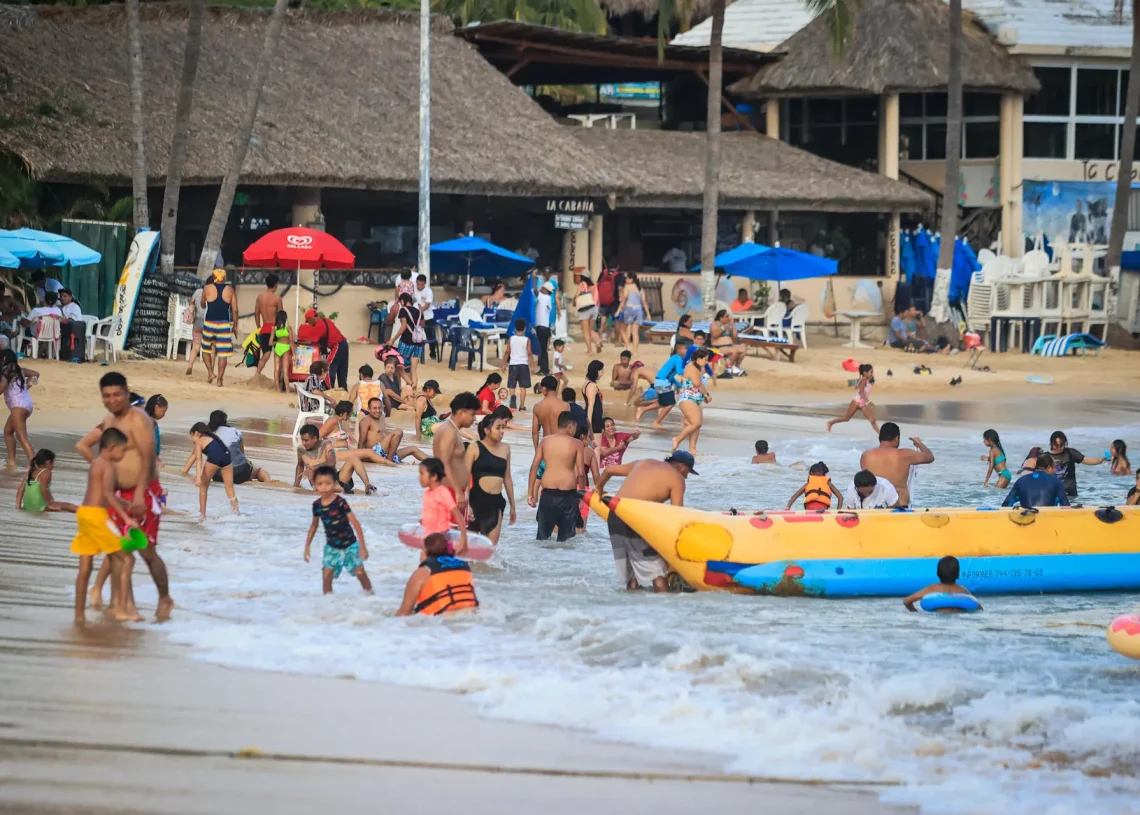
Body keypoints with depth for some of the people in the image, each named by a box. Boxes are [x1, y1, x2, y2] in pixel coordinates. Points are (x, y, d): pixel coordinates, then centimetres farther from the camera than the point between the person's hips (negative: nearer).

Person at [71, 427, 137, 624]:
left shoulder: (95, 463, 18)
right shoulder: (108, 466, -10)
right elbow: (107, 493, -25)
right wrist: (126, 518, -29)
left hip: (84, 513, 9)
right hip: (97, 514, -9)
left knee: (85, 567, 12)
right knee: (125, 558, -3)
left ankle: (79, 614, 13)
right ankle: (122, 608, -8)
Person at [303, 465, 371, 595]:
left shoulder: (340, 503, -18)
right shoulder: (317, 505, -4)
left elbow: (355, 524, -15)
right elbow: (314, 525, 14)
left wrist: (362, 546, -17)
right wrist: (307, 546, 16)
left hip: (349, 545, -3)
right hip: (332, 547, 3)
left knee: (360, 573, -3)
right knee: (326, 576, -9)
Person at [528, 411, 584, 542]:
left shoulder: (545, 442, 6)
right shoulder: (576, 444, -2)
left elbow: (534, 467, 2)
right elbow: (580, 472, -5)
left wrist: (530, 494, 6)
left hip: (548, 493, 2)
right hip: (568, 495, -2)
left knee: (542, 536, 8)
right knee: (566, 538, 6)